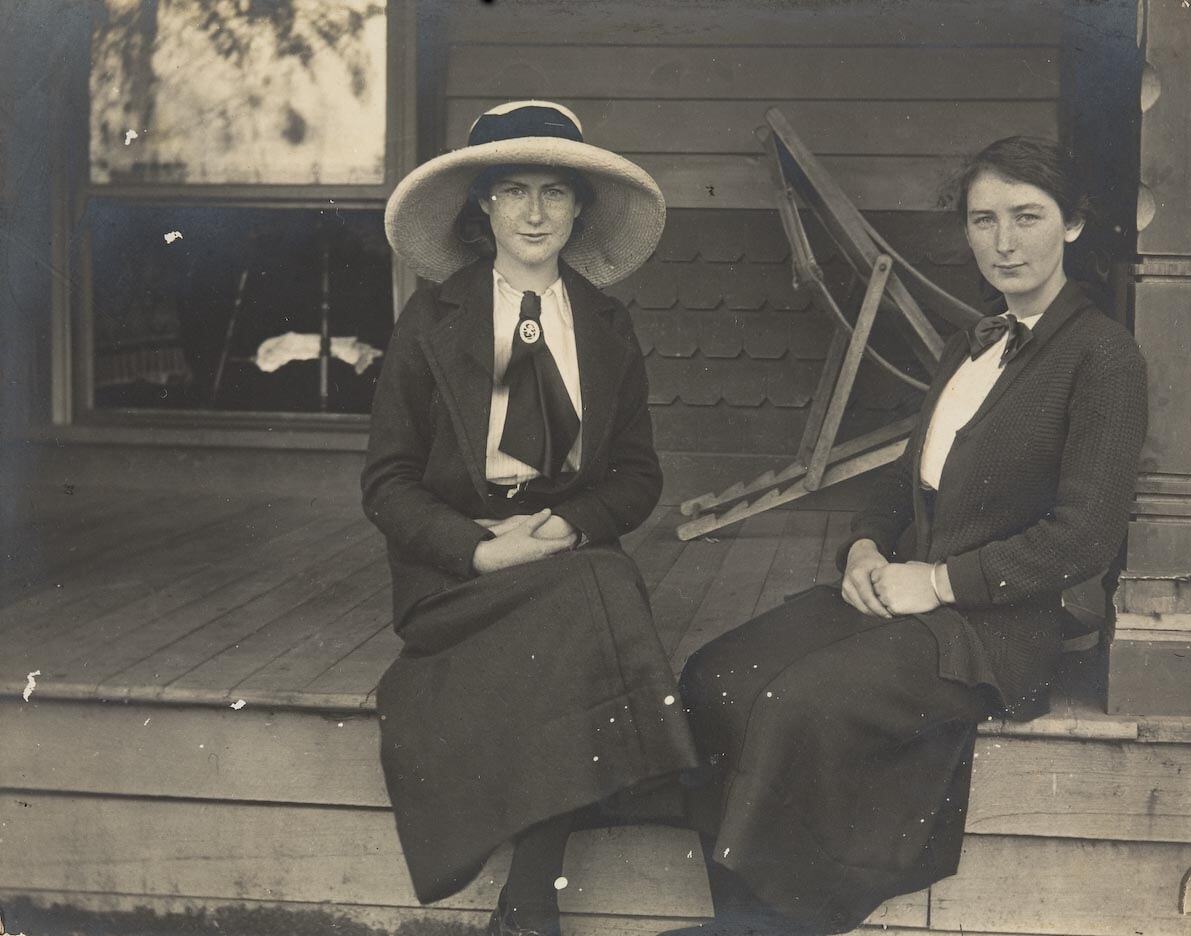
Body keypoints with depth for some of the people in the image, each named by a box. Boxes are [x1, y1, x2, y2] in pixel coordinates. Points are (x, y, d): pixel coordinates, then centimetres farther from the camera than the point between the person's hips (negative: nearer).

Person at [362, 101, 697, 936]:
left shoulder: (608, 328, 12)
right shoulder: (432, 321, 4)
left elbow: (637, 475, 13)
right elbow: (388, 482, 1)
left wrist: (568, 525, -9)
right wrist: (482, 550, -16)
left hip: (575, 554, 2)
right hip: (454, 569, -2)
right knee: (591, 598, -32)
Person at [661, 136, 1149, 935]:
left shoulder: (1103, 354, -7)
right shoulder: (971, 346, 18)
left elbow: (1086, 537, -13)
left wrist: (939, 580, -14)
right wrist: (866, 547, 2)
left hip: (1000, 624, -7)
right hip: (898, 591, 8)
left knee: (803, 702, -29)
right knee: (715, 679, -14)